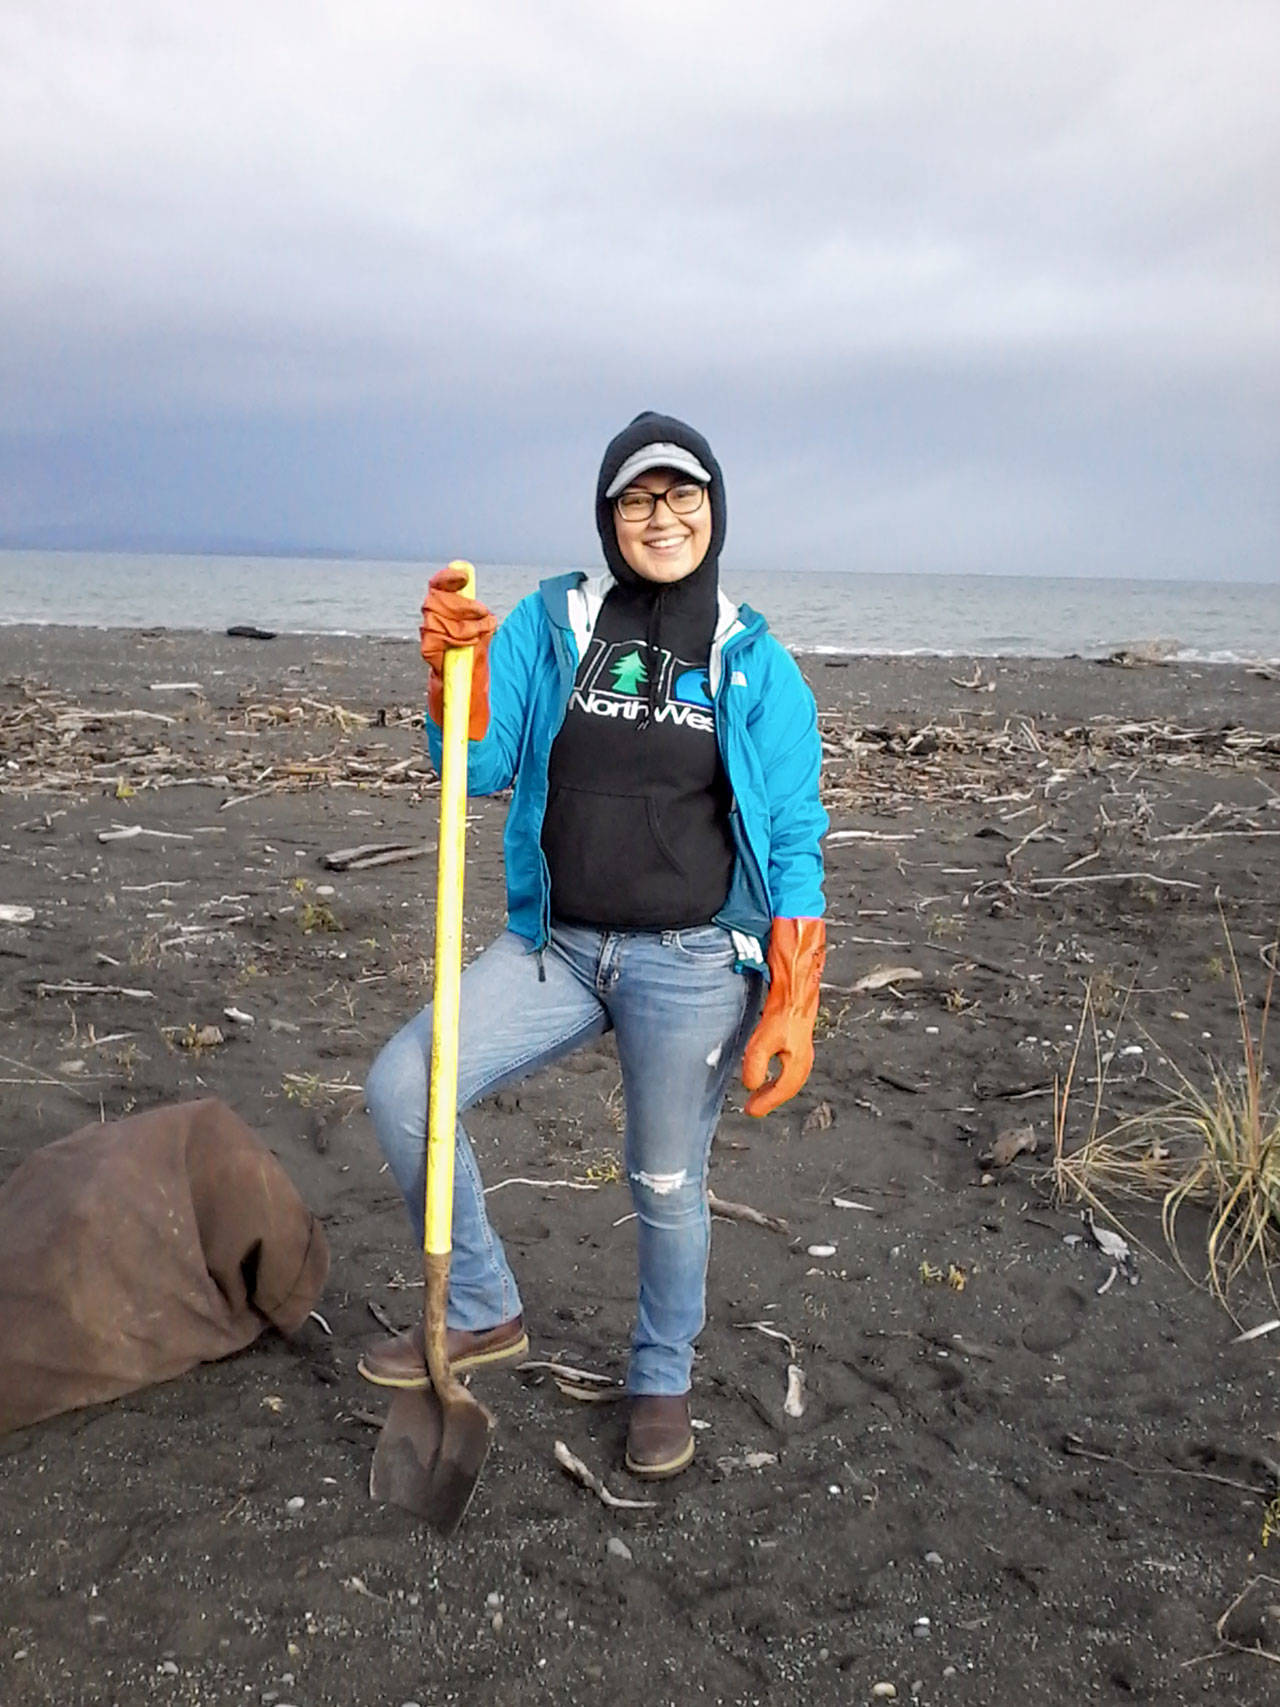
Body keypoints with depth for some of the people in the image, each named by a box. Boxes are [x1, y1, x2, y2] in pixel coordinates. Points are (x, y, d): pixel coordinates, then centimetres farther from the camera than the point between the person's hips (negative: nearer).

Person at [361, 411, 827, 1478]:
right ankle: (486, 1314, 11)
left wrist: (792, 1008, -8)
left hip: (693, 965, -2)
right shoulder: (548, 626, 3)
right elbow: (477, 771, -1)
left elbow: (795, 846, -1)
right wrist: (456, 669, -20)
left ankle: (663, 1380, 37)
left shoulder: (756, 664, -1)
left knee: (668, 1187, 8)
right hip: (556, 947, 3)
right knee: (401, 1087, -11)